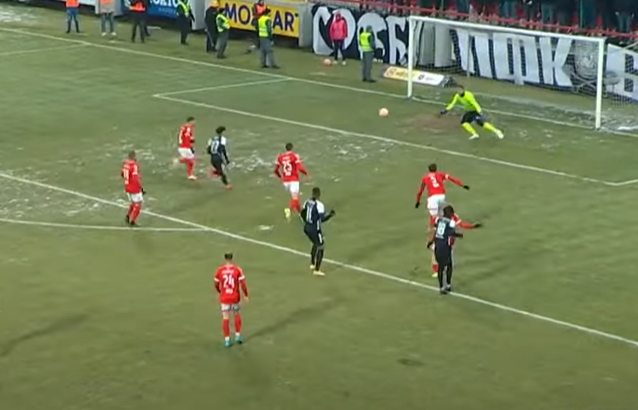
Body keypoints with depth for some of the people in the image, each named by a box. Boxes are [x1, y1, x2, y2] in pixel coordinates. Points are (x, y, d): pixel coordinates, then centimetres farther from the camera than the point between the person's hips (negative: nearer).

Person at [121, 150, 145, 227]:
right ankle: (132, 222, 8)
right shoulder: (134, 165, -22)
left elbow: (122, 174, 16)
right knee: (138, 204, 7)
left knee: (132, 203, 26)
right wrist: (141, 188, -19)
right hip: (135, 188, -8)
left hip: (127, 187, 8)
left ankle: (127, 217, 17)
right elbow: (136, 179, -27)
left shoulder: (125, 164, 2)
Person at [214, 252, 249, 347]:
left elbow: (216, 285, 4)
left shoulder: (219, 270, -6)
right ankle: (238, 336, 23)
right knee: (237, 315, 21)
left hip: (224, 298, 0)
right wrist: (246, 295, 3)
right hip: (235, 297, 0)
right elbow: (243, 284, -11)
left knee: (225, 318, 6)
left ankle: (227, 340, 6)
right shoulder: (238, 270, -10)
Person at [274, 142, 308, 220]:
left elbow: (276, 170, 10)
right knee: (295, 199, -13)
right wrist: (306, 173, 5)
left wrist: (280, 176, 30)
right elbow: (300, 168, -16)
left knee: (294, 198, 24)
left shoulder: (280, 157, 6)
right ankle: (289, 210, -42)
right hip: (294, 180, -5)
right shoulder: (295, 156, -7)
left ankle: (301, 213, 35)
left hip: (285, 181, 5)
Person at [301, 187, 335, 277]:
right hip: (315, 229, -8)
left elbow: (302, 214, 13)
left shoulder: (307, 202, 2)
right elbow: (323, 219, -23)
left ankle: (312, 264, 38)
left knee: (315, 244, 31)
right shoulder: (319, 205, -21)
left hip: (307, 228, 8)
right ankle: (317, 270, 8)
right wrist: (331, 215, -7)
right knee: (320, 248, 7)